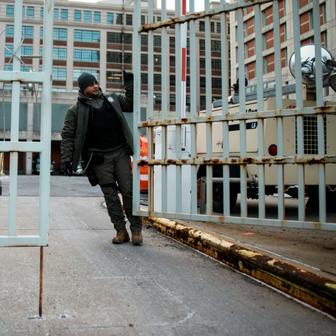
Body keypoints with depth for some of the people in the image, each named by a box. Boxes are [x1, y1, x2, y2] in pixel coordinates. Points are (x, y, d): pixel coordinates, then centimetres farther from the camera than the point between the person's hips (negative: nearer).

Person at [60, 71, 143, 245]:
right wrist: (66, 159, -8)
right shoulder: (76, 110, 2)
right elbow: (68, 135, 0)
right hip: (99, 158, -2)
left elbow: (131, 104, 20)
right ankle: (121, 231, 11)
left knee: (129, 191, 0)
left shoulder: (112, 99, 13)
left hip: (120, 153, 2)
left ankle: (136, 229, 8)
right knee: (110, 195, 3)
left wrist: (129, 84, 9)